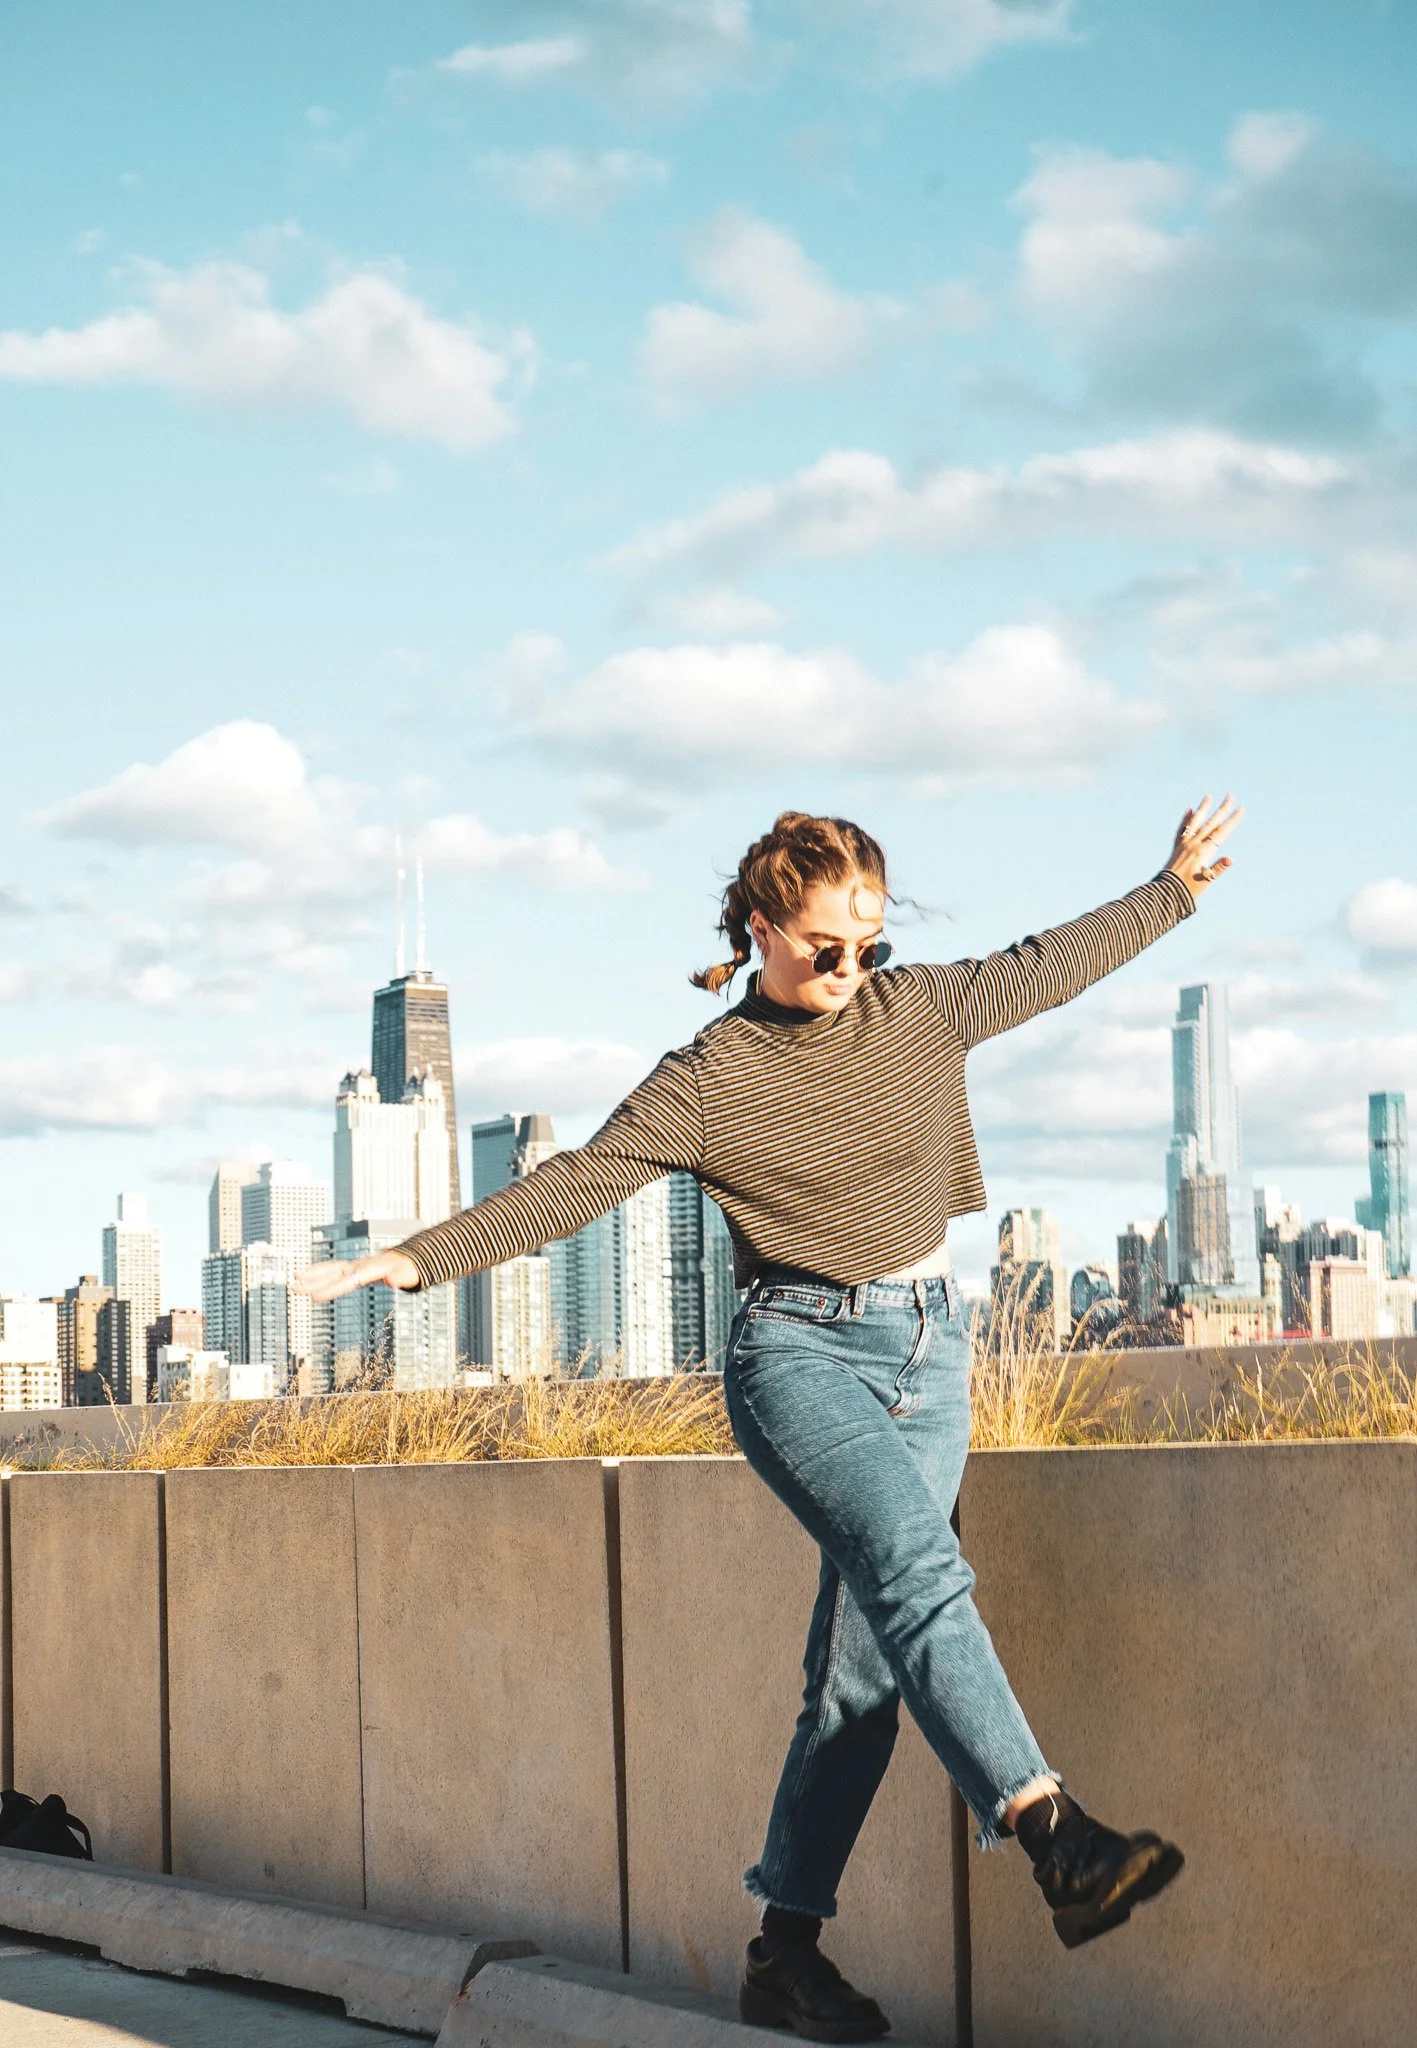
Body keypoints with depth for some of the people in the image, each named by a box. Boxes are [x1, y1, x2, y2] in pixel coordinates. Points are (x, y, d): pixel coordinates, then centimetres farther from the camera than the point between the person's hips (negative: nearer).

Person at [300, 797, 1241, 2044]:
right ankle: (1051, 1836, -41)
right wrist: (417, 1258, -18)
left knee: (864, 1660, 0)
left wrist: (1179, 886, 30)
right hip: (801, 1349, -4)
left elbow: (1047, 966, 22)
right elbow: (568, 1188, -9)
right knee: (917, 1568, -30)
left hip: (930, 1351, 5)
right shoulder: (711, 1079, -5)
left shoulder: (920, 1010, 7)